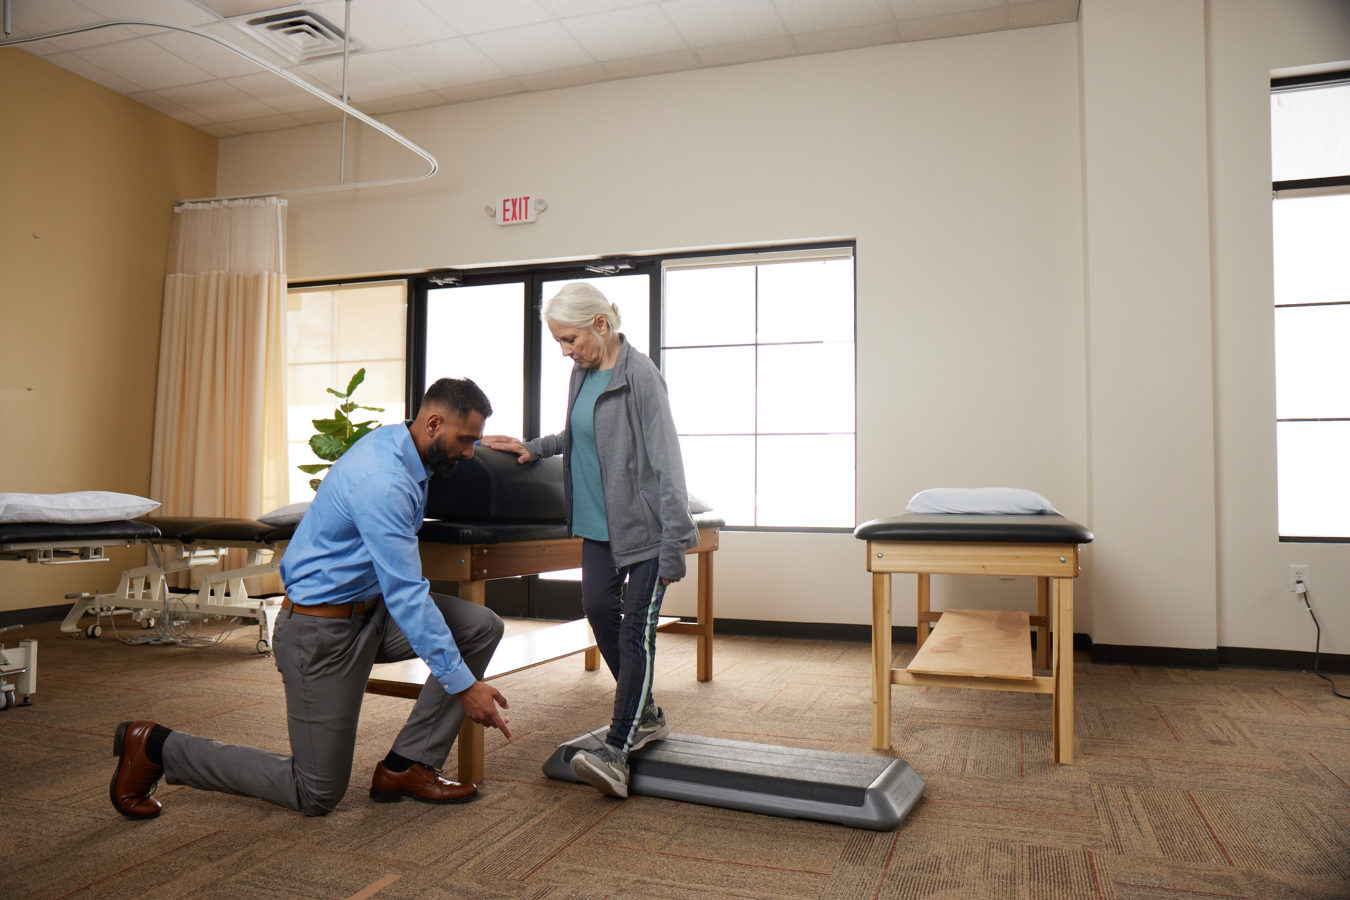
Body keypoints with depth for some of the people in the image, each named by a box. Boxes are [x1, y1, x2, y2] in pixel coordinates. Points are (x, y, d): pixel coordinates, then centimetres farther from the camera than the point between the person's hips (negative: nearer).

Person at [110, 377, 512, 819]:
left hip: (369, 610, 9)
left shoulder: (396, 440, 0)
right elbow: (406, 596, -30)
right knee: (317, 796, 2)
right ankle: (157, 747, 14)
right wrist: (463, 684, -26)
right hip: (322, 630, -9)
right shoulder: (382, 483, -29)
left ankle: (407, 765, 1)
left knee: (481, 627, -7)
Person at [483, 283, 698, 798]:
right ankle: (646, 716, 26)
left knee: (636, 628, -6)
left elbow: (664, 458, -20)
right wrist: (533, 449, 12)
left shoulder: (639, 374, -16)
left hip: (645, 523, -8)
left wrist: (674, 542, -22)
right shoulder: (583, 371, 10)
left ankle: (616, 752, -3)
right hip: (600, 521, 8)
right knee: (599, 608, 7)